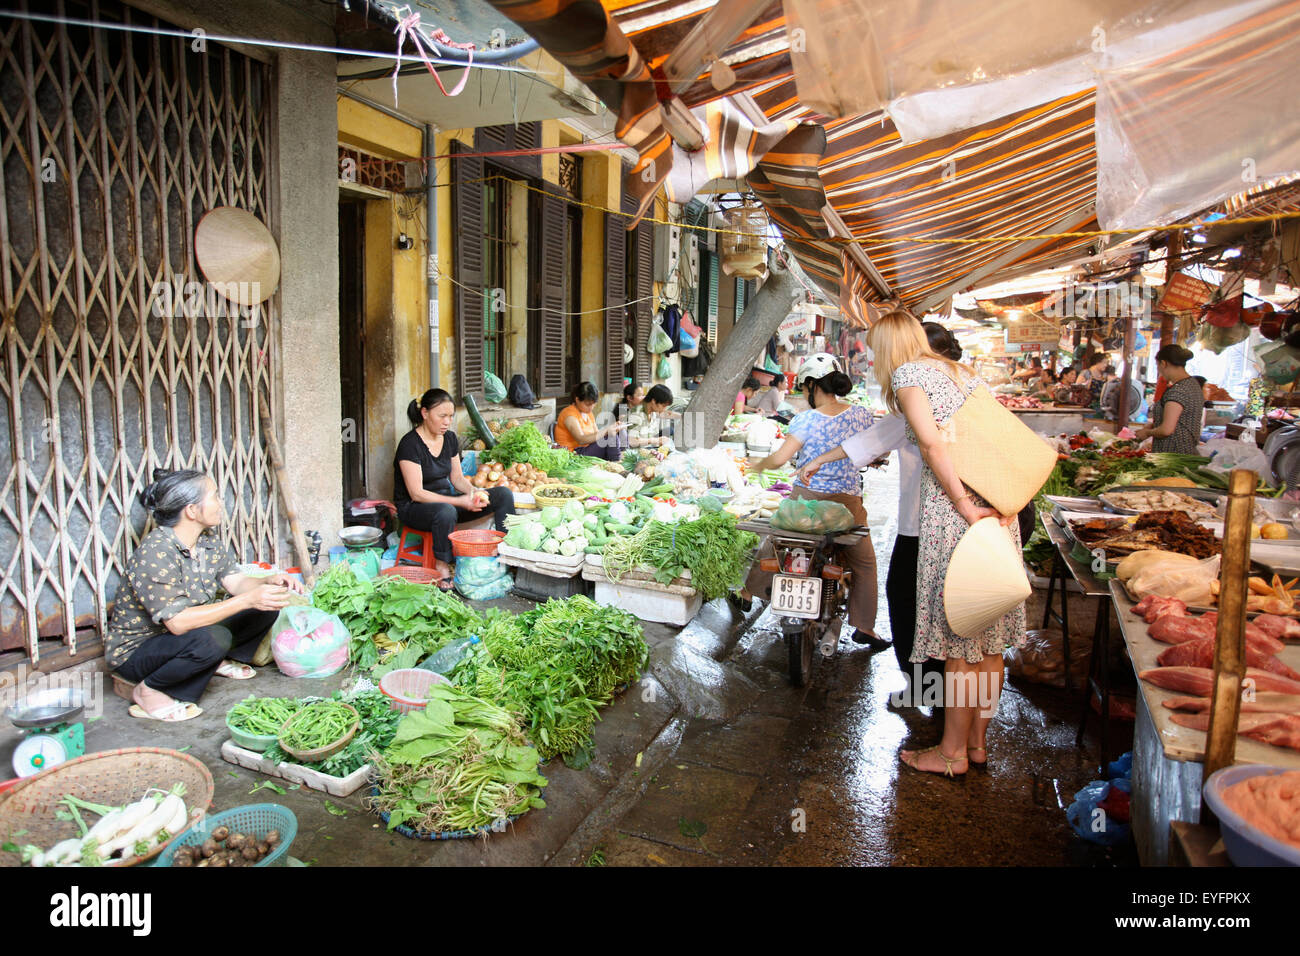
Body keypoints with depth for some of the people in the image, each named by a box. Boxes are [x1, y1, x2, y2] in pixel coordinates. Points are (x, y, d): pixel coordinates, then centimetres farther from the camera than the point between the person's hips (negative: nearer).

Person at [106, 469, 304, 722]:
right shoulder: (155, 553, -29)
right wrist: (248, 599, -39)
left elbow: (236, 581, -3)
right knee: (212, 638, -37)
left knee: (266, 607, -5)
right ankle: (148, 691, -11)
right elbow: (177, 621, -35)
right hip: (134, 651, -8)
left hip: (184, 634, 8)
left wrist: (270, 581, -24)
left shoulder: (209, 542, -3)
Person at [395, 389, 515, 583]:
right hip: (413, 507, -7)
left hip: (446, 498, 7)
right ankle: (442, 568, -23)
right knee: (446, 511, -43)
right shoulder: (410, 444, -18)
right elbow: (416, 493, -22)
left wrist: (473, 492, -11)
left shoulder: (450, 438, 4)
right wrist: (460, 501, -27)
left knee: (504, 494, -8)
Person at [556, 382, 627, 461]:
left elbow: (597, 435, 7)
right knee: (610, 438, -20)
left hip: (587, 450, 9)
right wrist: (605, 430, -31)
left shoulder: (589, 414, 14)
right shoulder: (569, 415, -14)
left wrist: (613, 427, -9)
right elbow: (581, 440, -26)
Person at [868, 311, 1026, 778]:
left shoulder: (906, 373, -2)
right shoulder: (963, 372, 21)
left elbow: (932, 441, -17)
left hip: (953, 513, -8)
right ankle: (977, 740, 28)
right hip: (999, 510, 8)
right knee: (990, 634, 14)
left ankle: (953, 752, 15)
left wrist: (963, 504, -16)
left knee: (960, 636, 1)